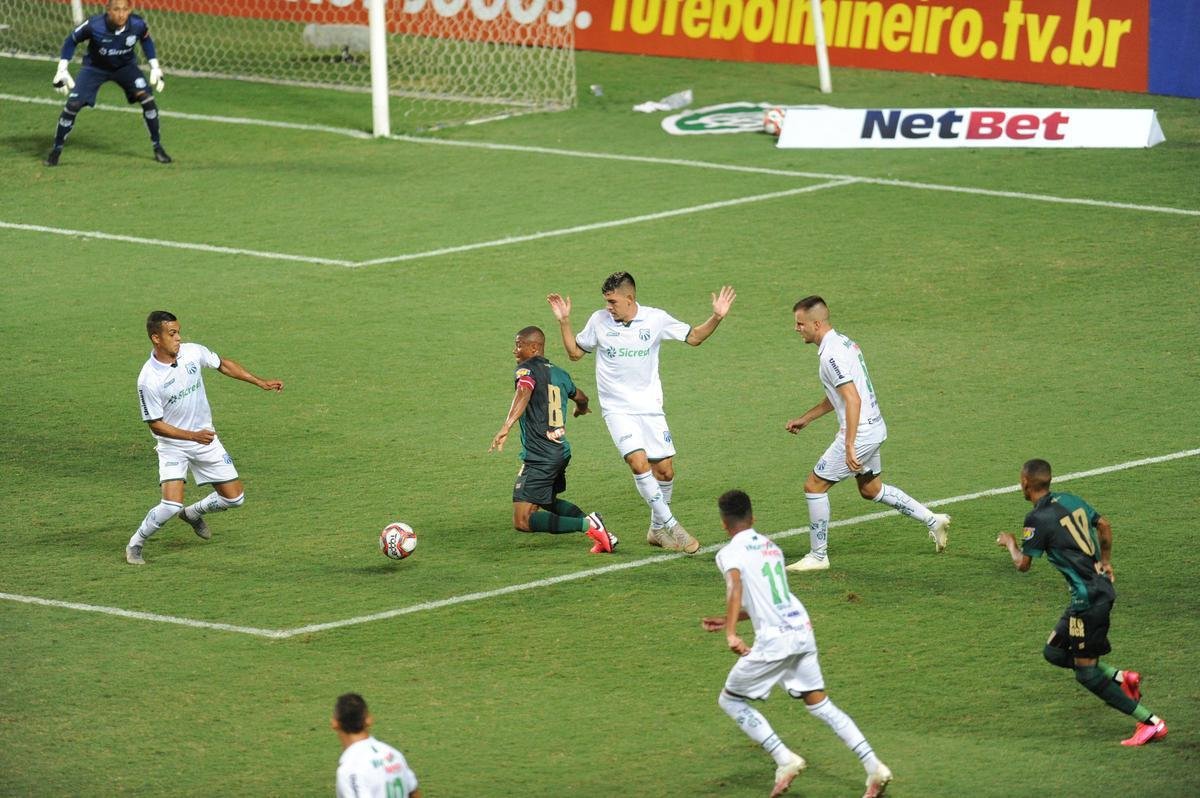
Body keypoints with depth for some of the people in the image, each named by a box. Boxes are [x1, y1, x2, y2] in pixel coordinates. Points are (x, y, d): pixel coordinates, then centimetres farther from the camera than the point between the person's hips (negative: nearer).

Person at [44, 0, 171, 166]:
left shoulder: (138, 25, -25)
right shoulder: (94, 25, -32)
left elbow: (146, 39, 0)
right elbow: (72, 40, -13)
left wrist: (155, 68, -1)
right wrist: (62, 70, -13)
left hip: (125, 67, 2)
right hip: (95, 68, -1)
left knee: (147, 98, -16)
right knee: (73, 105, -14)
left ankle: (157, 147, 2)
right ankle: (56, 150, 5)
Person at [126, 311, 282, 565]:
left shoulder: (193, 353, -11)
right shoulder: (148, 380, -24)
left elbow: (222, 364, 10)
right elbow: (156, 425, -17)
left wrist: (261, 383, 10)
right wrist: (193, 436, -26)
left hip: (205, 438, 5)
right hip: (172, 445, -5)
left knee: (234, 498, 6)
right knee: (172, 504, -22)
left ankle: (194, 513, 35)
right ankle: (135, 545, 3)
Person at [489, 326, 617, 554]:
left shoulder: (526, 369, -8)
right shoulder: (559, 373, 15)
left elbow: (524, 392, -30)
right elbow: (581, 398, 34)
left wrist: (506, 426, -44)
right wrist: (581, 409, 59)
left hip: (539, 457, -8)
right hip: (561, 452, 8)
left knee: (522, 521, -9)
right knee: (548, 501, 31)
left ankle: (587, 525, -20)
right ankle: (597, 529, 12)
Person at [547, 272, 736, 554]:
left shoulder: (655, 319, -4)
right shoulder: (599, 320, -2)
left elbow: (694, 337, 7)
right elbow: (575, 351, 10)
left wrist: (716, 317, -8)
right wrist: (564, 322, -2)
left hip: (650, 406, 2)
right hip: (617, 408, -2)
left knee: (664, 469, 0)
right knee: (638, 462, -21)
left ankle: (657, 529, 21)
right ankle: (670, 525, -13)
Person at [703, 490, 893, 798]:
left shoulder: (730, 552, -3)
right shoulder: (771, 546, 20)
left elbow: (735, 588, -24)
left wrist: (731, 633, -35)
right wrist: (728, 620, 38)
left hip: (773, 640, -7)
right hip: (802, 630, 7)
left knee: (730, 700, 10)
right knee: (819, 704, 13)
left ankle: (785, 760, -3)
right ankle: (874, 767, 1)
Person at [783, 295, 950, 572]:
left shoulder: (832, 354, -20)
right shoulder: (843, 342, 12)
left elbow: (853, 399, -28)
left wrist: (849, 446, -29)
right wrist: (805, 419, 26)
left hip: (860, 432, -10)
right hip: (875, 427, 10)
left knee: (814, 486, -1)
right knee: (872, 490, 25)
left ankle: (818, 556, 6)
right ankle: (933, 520, 26)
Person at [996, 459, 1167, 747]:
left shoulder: (1038, 519, -15)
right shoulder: (1070, 500, 9)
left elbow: (1023, 564, -8)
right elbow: (1104, 525, 22)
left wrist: (1010, 543, 12)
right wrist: (1105, 561, 33)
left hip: (1088, 598, -9)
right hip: (1101, 585, 9)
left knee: (1087, 673, -3)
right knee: (1054, 652, 19)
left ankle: (1151, 723, -5)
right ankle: (1122, 678, 13)